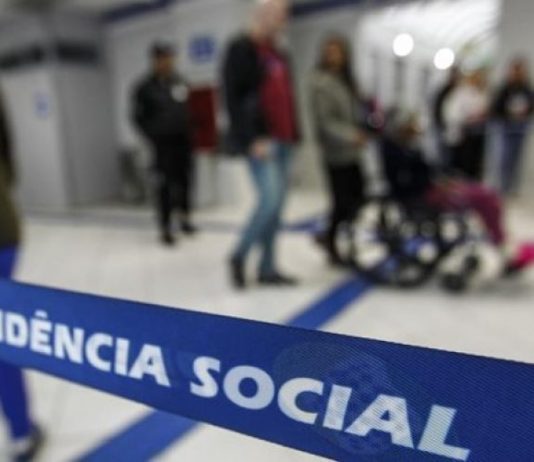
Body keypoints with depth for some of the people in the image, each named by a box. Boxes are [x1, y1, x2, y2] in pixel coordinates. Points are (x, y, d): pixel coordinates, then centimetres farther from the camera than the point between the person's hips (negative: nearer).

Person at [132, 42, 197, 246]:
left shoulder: (180, 81, 9)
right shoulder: (144, 87, 0)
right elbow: (139, 118, 2)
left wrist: (191, 132, 1)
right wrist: (153, 137, -6)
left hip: (184, 141, 3)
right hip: (163, 144, -3)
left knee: (185, 181, 7)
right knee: (166, 185, -2)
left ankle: (185, 219, 24)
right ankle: (165, 228, 8)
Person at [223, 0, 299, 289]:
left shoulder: (278, 54, 21)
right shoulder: (241, 49, -4)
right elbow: (234, 98, -13)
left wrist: (292, 135, 15)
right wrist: (252, 139, -20)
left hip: (282, 139, 8)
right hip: (260, 140, -8)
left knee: (277, 205, 6)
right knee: (270, 200, -16)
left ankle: (268, 269, 14)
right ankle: (239, 256, 5)